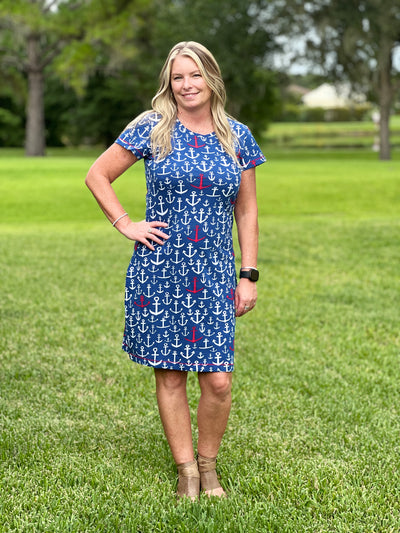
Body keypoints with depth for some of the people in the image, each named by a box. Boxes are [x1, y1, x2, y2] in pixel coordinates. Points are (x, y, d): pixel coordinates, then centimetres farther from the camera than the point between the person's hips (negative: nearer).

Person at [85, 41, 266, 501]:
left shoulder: (237, 136, 8)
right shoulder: (151, 129, 1)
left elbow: (246, 211, 11)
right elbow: (96, 176, 7)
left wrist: (249, 275, 6)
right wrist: (125, 225, -2)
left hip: (215, 275, 1)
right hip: (159, 272, -1)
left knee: (218, 381, -4)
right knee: (170, 375, 4)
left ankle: (208, 465, 18)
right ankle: (186, 470, 18)